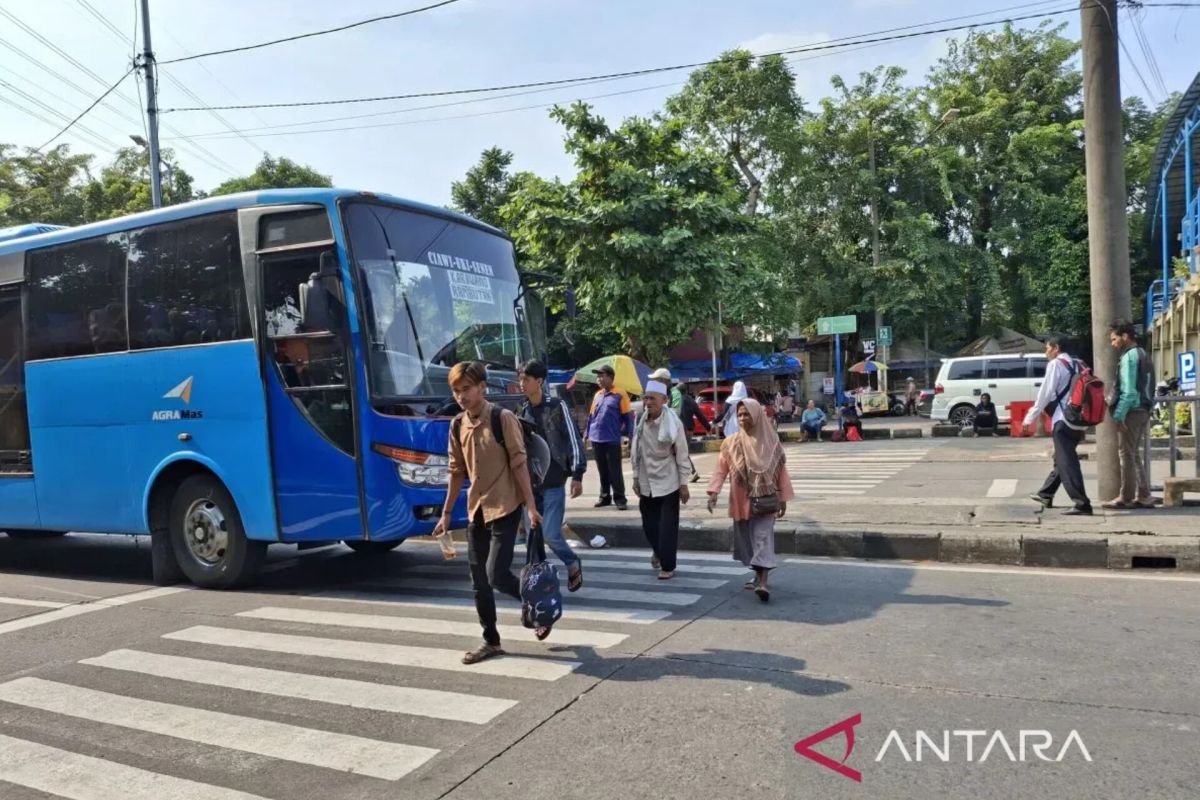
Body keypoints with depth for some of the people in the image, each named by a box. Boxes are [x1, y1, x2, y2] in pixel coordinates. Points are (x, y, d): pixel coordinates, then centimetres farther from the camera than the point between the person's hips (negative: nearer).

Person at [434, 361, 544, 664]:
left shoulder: (504, 419, -12)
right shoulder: (457, 426, 6)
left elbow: (519, 464, -12)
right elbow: (457, 472, 12)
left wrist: (531, 506, -14)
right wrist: (446, 514, 12)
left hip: (505, 508, -6)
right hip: (476, 511, 6)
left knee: (497, 575, -11)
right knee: (479, 581, 8)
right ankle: (491, 641, 21)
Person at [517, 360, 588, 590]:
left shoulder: (557, 406, -6)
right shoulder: (522, 412, 9)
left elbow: (573, 440, -7)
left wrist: (577, 475, -12)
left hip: (553, 483, -5)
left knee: (550, 534, -9)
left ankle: (573, 565, 18)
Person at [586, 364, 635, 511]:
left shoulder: (620, 394, -5)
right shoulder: (597, 395, 11)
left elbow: (628, 416, -5)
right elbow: (591, 416, 18)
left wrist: (629, 436, -10)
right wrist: (587, 434, 15)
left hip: (612, 440, -5)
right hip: (596, 439, 5)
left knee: (615, 471, -2)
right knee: (602, 470, 13)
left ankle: (620, 499, 4)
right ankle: (605, 497, 22)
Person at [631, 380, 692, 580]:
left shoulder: (673, 423, -14)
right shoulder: (641, 422, -1)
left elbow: (682, 455, -10)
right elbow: (636, 452, 8)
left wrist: (684, 483, -9)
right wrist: (636, 478, 9)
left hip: (668, 483, -4)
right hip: (647, 483, 4)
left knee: (668, 527, -1)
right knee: (649, 524, 14)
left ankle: (667, 566, 12)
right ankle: (658, 552, 41)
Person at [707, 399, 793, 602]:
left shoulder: (771, 441, -1)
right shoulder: (731, 443, -1)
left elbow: (781, 471, 4)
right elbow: (721, 469, -4)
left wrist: (783, 498, 4)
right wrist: (714, 492, -17)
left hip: (765, 499, -2)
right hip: (742, 500, 2)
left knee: (763, 537, -10)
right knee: (748, 538, 11)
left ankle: (763, 582, -16)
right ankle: (759, 574, 28)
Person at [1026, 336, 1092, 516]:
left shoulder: (1055, 364, -6)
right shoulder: (1075, 365, 16)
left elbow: (1045, 393, -11)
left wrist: (1030, 418, -7)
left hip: (1063, 420, -9)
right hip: (1078, 420, 9)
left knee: (1067, 462, -9)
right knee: (1062, 459, 20)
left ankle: (1082, 504, -14)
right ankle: (1046, 494, 34)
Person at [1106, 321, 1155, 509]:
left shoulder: (1129, 356, -13)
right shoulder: (1143, 355, 17)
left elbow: (1129, 390, -20)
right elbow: (1144, 387, 16)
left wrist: (1118, 414, -20)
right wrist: (1147, 411, 15)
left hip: (1131, 411, -9)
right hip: (1143, 410, 9)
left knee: (1127, 455, -3)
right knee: (1135, 454, 13)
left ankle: (1126, 498, 1)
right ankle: (1143, 496, 13)